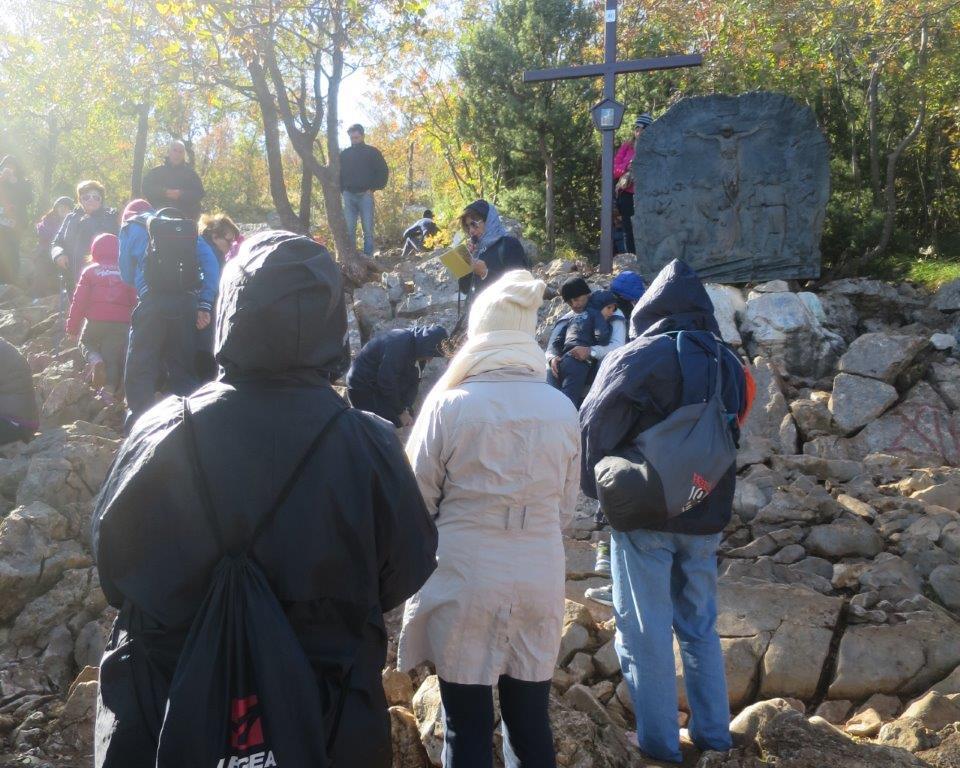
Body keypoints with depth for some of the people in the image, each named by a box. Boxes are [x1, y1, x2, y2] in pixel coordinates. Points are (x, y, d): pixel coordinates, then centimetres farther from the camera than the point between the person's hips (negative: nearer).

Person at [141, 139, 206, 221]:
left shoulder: (190, 173, 17)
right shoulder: (156, 171, 19)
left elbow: (200, 193, 5)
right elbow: (146, 188, 6)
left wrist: (181, 195, -12)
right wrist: (164, 192, -11)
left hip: (185, 217, 0)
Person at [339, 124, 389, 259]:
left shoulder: (372, 152, 3)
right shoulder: (344, 154, 13)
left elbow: (383, 171, 1)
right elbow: (338, 173, 19)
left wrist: (373, 188, -5)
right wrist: (342, 190, 6)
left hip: (365, 195, -3)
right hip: (349, 196, 3)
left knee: (368, 229, -4)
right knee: (348, 229, 1)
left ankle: (368, 256, -1)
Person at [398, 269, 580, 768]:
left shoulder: (449, 404, -11)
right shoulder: (562, 409, 0)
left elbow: (419, 499, -3)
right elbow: (566, 509, 9)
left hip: (464, 580, -3)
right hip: (539, 581, 3)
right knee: (531, 722, 15)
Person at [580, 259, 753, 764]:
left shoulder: (633, 359, -12)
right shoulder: (728, 363, 6)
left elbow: (594, 432, -10)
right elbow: (734, 433, 13)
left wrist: (599, 490, 5)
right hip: (707, 514, 6)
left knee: (645, 631, 6)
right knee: (699, 624, 19)